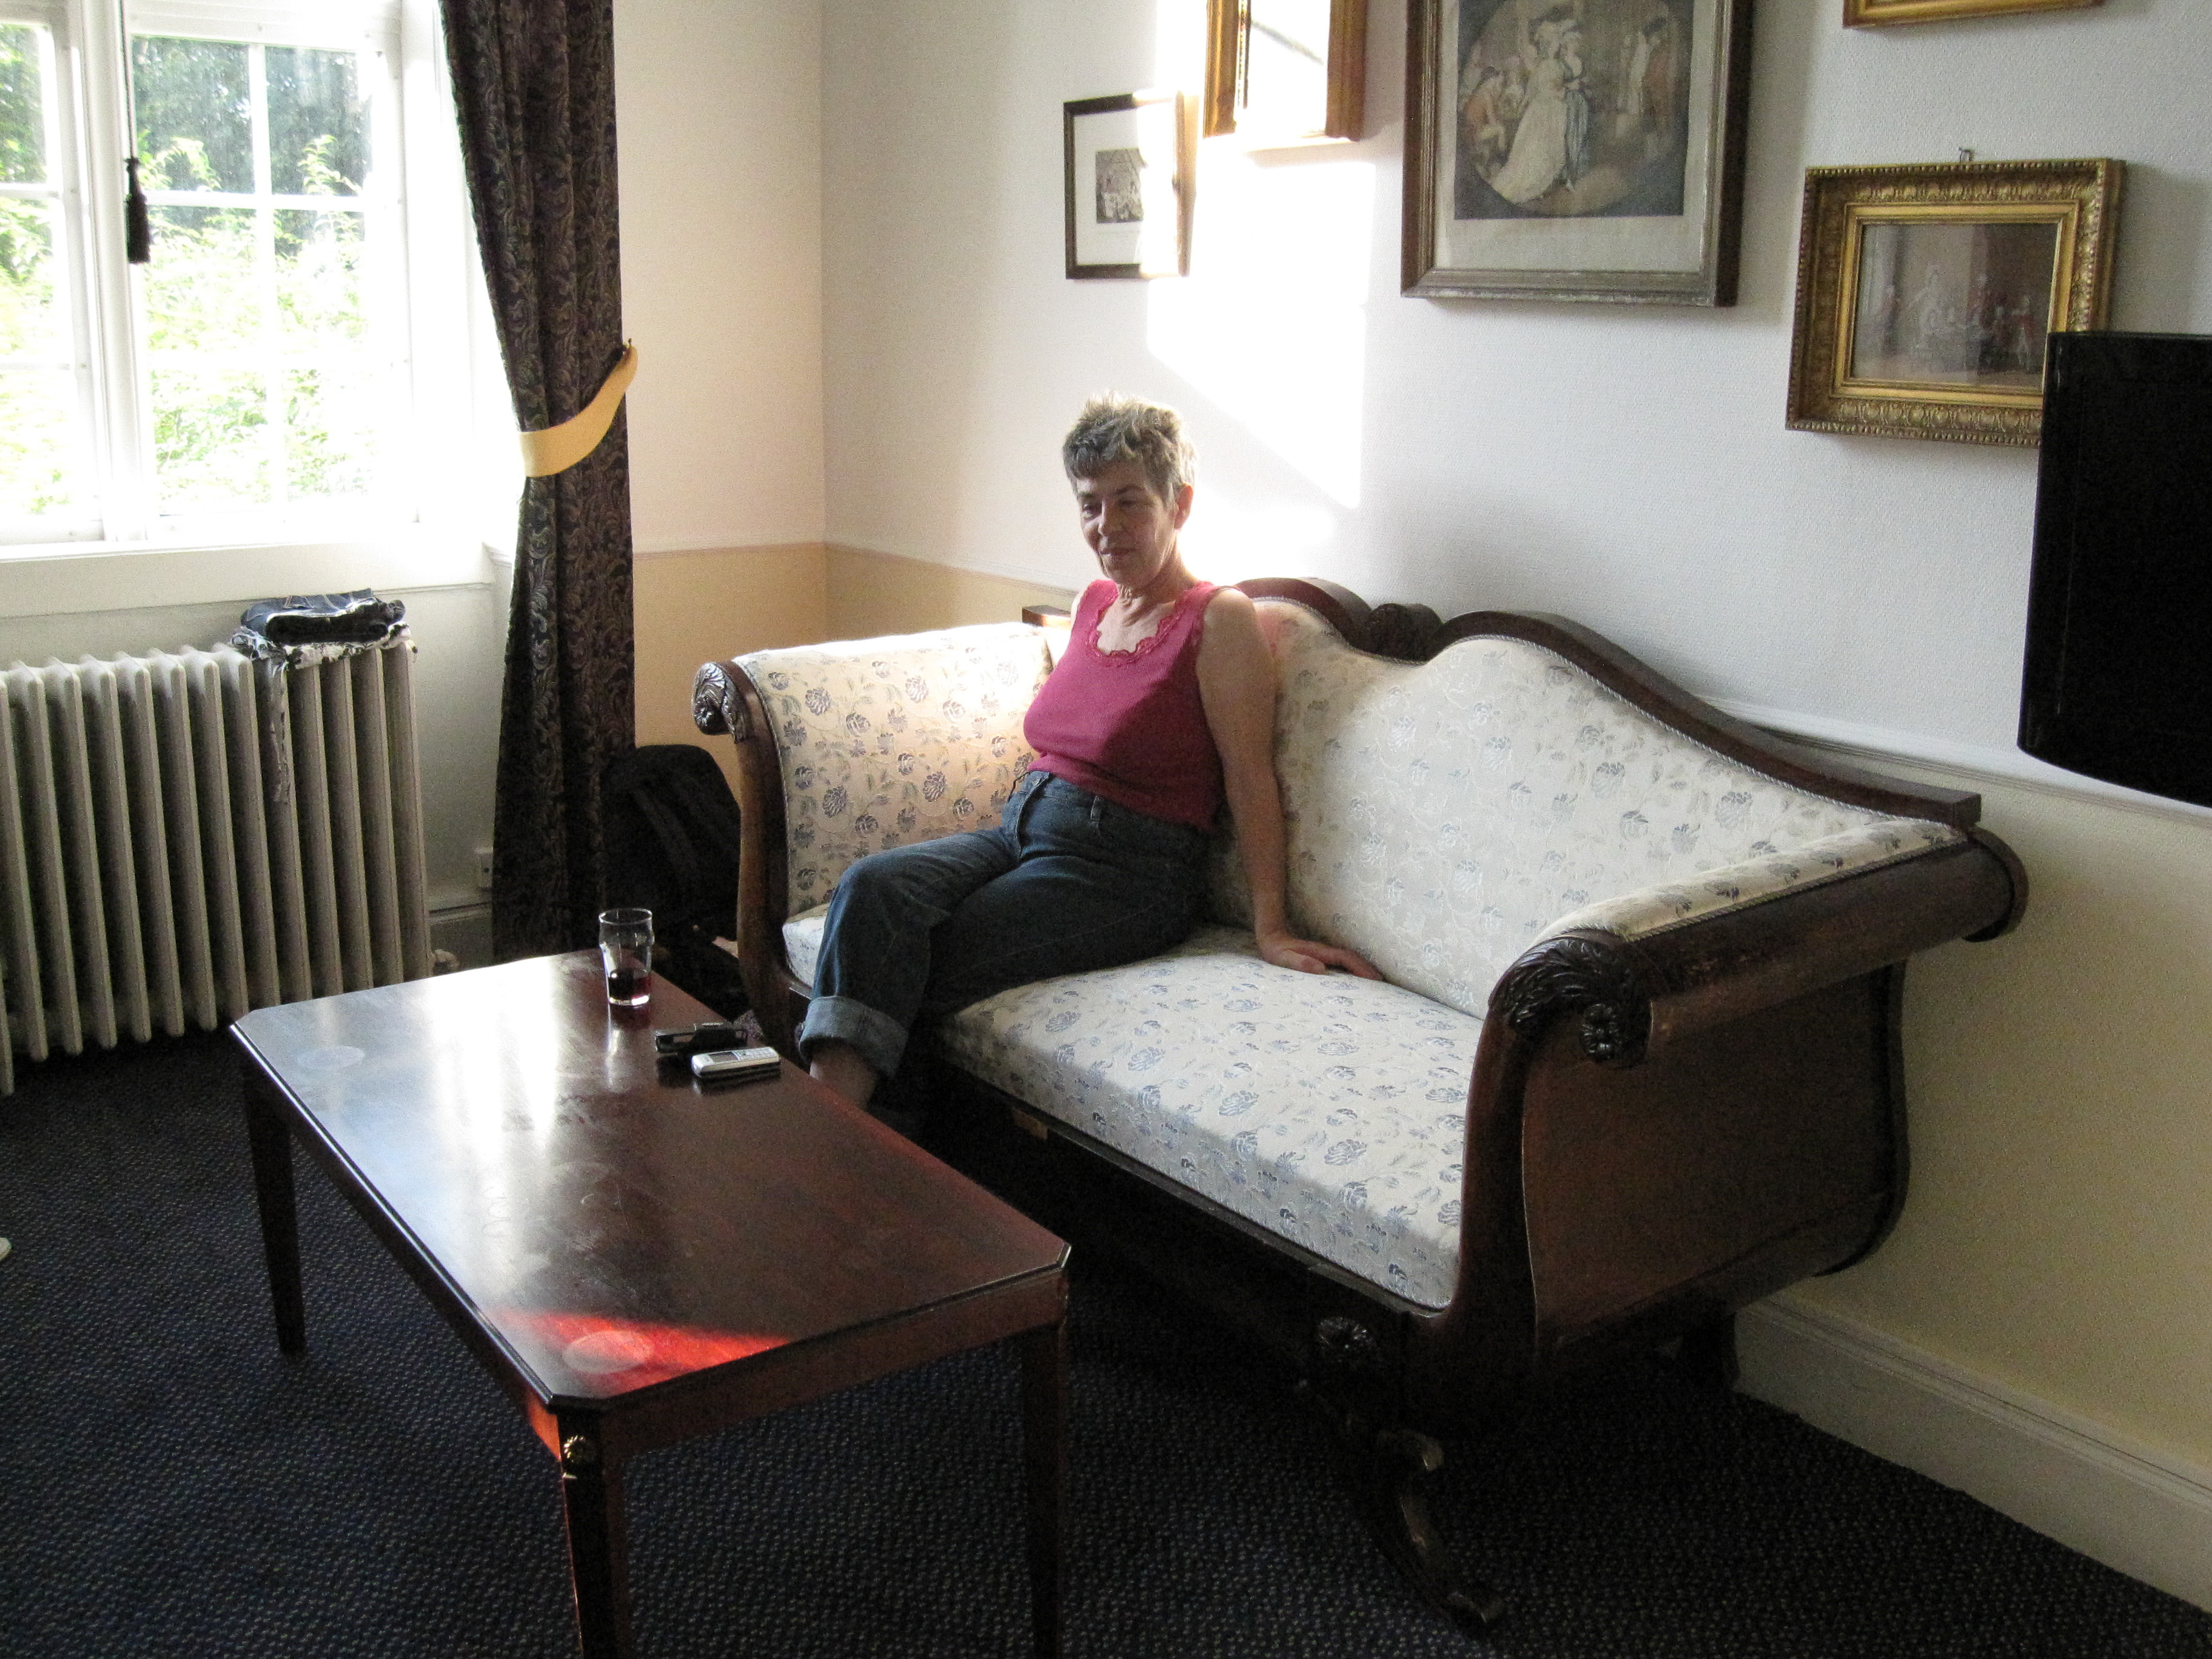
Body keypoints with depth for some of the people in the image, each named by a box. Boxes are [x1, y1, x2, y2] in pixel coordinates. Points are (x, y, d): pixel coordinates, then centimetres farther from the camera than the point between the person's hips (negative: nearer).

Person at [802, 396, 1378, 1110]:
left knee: (910, 968, -25)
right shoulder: (1094, 602, 16)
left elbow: (1250, 782, -10)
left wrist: (1271, 930, -12)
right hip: (1021, 830, 7)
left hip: (1125, 867, -7)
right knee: (874, 884, -24)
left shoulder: (1219, 620, -8)